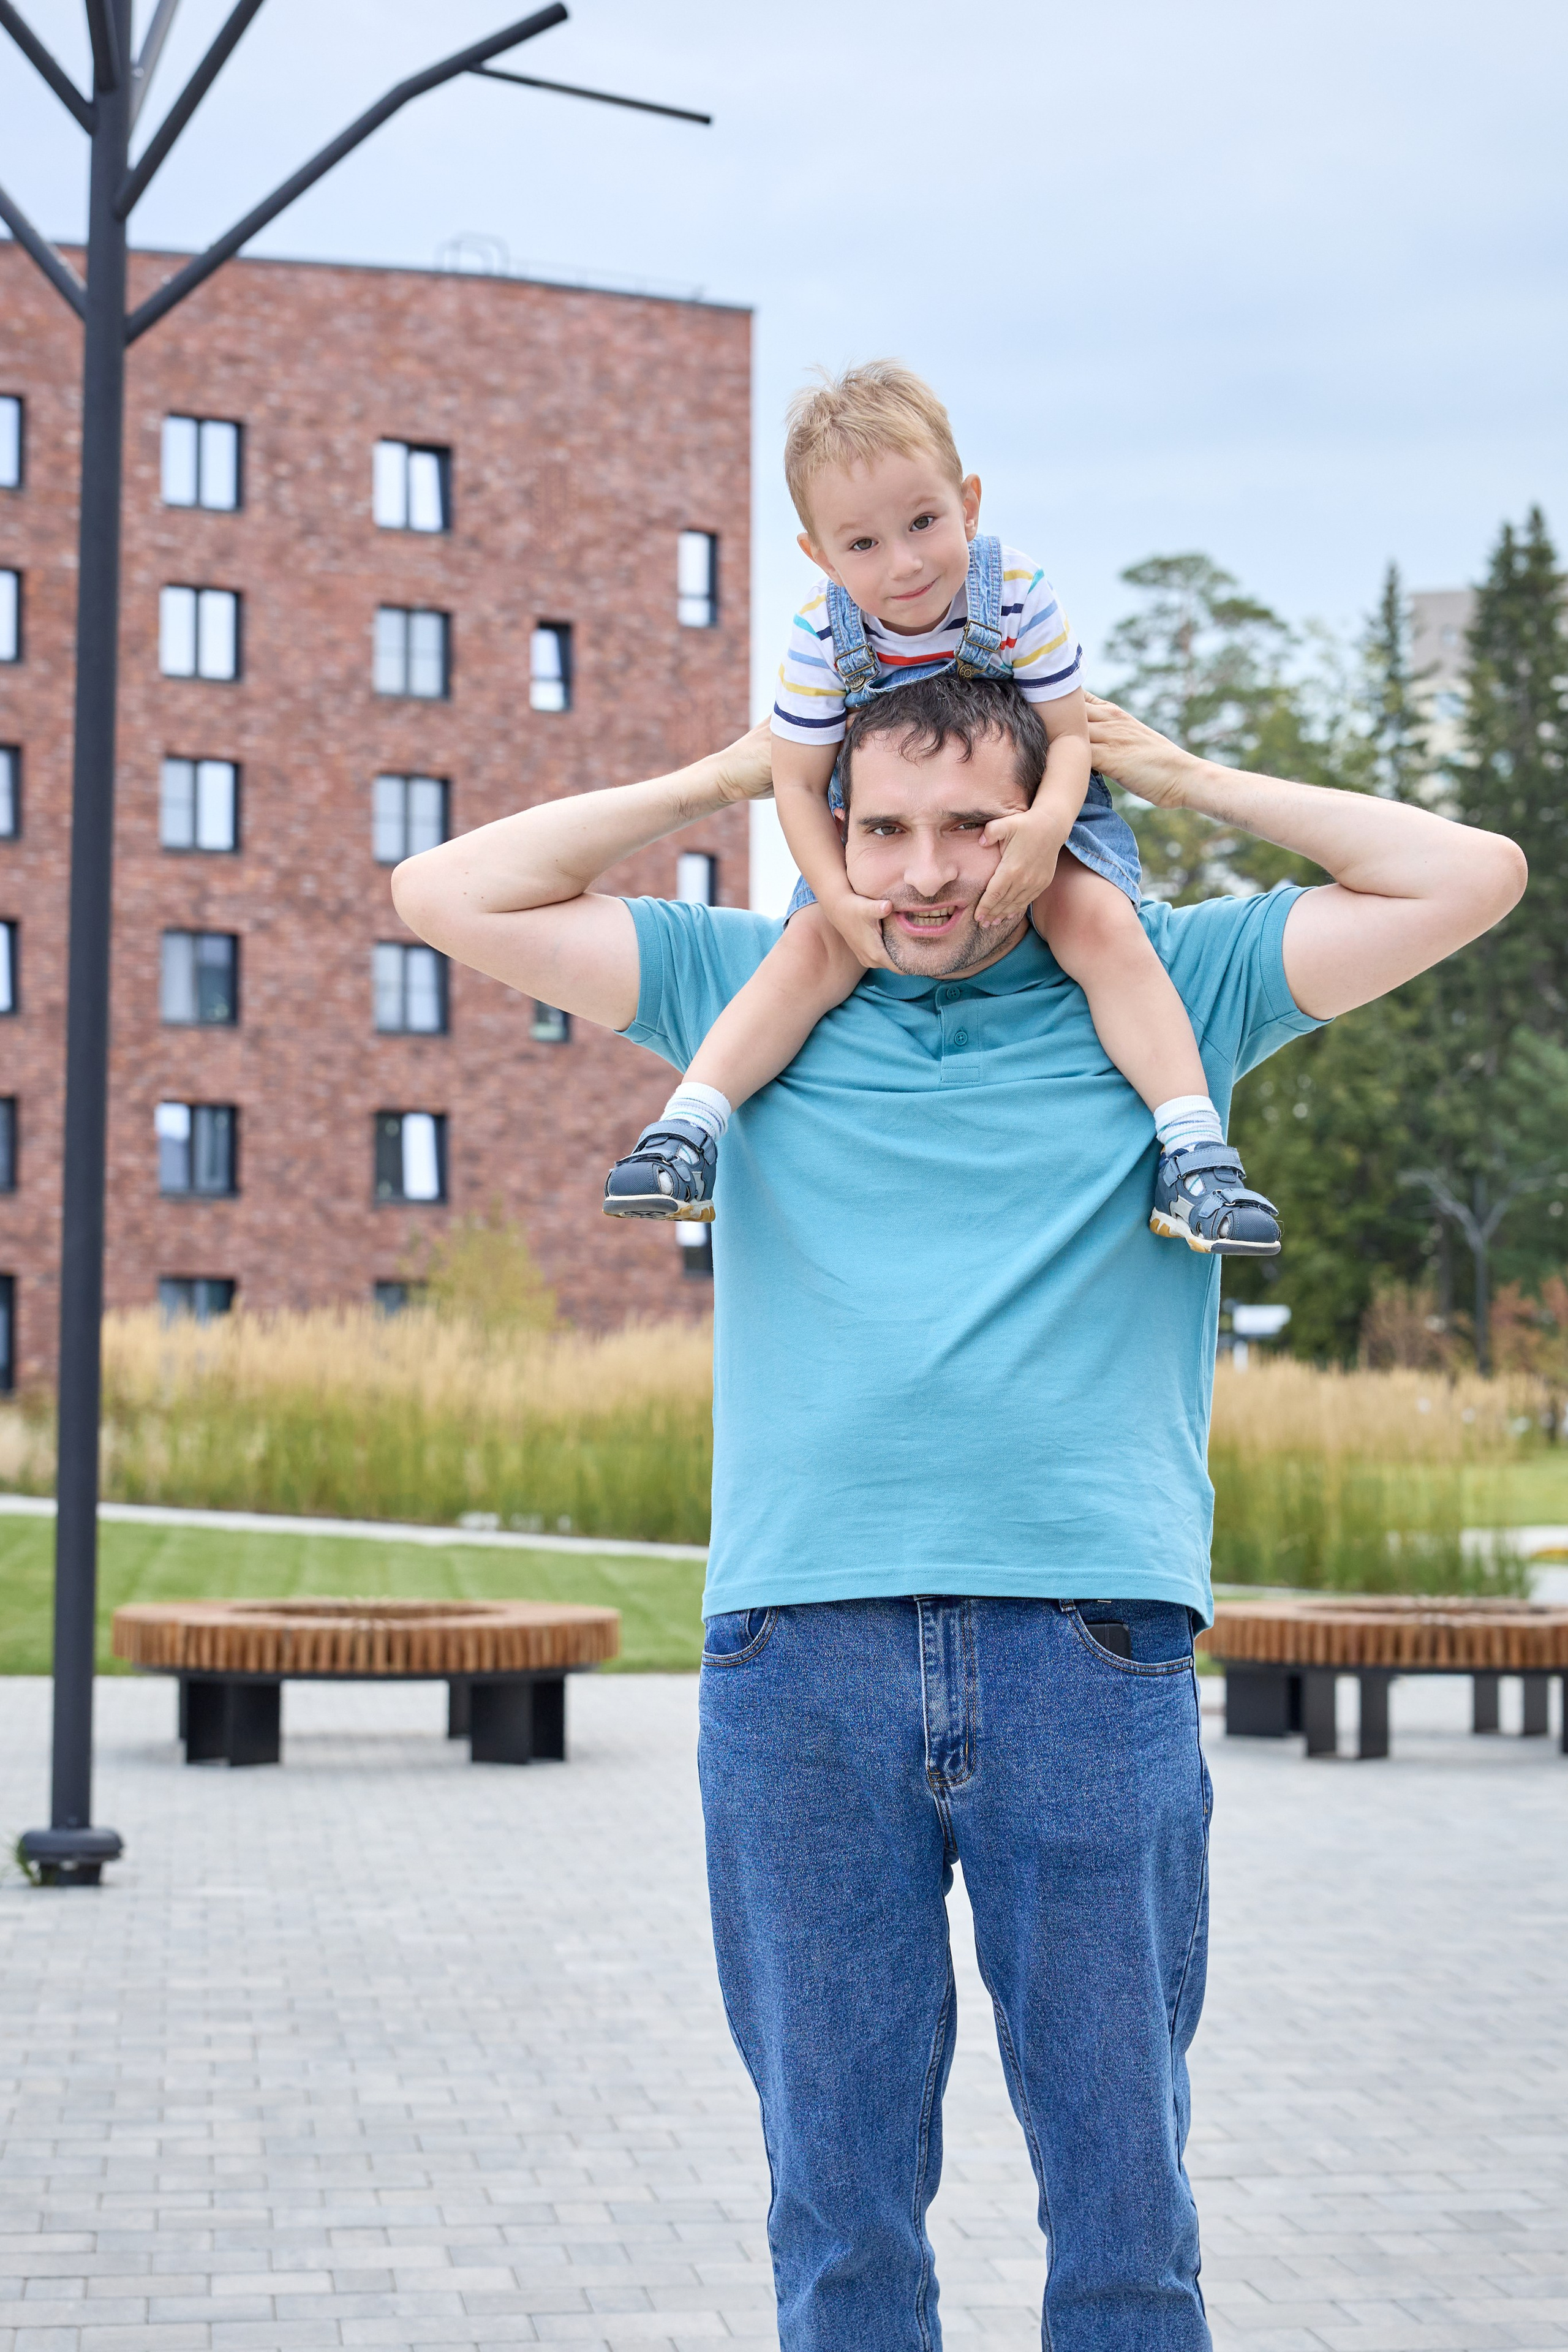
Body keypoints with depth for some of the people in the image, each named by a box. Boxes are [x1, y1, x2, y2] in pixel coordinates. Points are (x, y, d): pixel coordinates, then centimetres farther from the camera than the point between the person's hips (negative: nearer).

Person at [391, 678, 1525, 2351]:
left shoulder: (1164, 986, 12)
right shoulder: (747, 986, 14)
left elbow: (1468, 878, 8)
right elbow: (447, 897, 12)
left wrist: (1187, 780, 12)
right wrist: (719, 780, 13)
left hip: (1092, 1643, 0)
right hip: (799, 1647, 1)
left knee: (1124, 2186, 4)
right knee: (838, 2198, 5)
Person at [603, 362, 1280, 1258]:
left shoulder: (1020, 597, -22)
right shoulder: (821, 638, -20)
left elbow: (1070, 734, -17)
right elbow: (799, 784, -12)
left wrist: (1048, 824, -40)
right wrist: (838, 896, -28)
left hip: (1027, 812, -1)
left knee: (1103, 924, -24)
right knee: (814, 949, -20)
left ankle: (1195, 1146, -27)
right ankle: (689, 1125, -21)